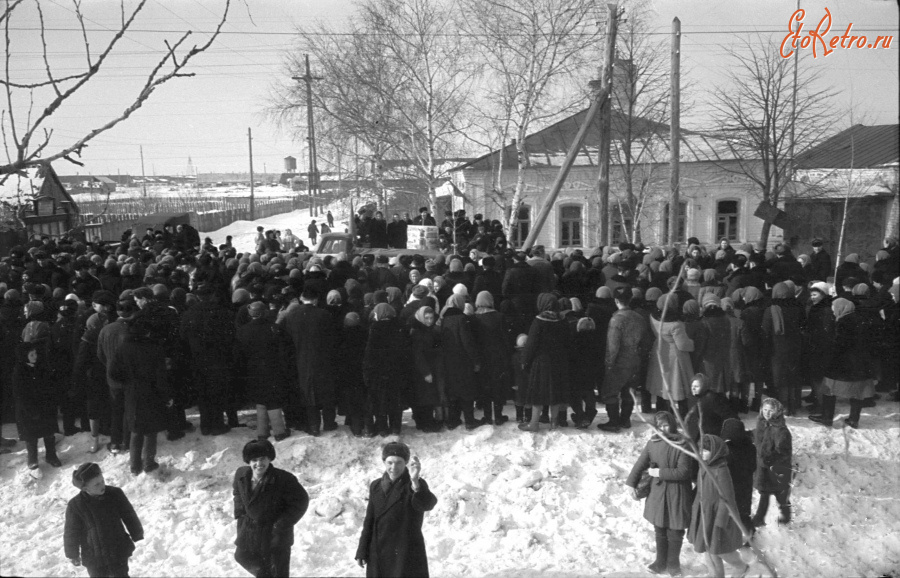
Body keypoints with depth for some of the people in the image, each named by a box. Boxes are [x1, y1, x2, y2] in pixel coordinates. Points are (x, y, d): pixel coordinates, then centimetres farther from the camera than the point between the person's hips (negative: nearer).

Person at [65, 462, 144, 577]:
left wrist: (137, 536, 8)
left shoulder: (115, 494, -15)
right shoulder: (75, 506, -18)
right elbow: (71, 533, -4)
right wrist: (73, 554, 6)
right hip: (94, 558, 0)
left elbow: (129, 516, -1)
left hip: (119, 552, 1)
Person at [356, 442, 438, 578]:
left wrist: (415, 482, -50)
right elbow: (369, 521, 12)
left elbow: (428, 504, -33)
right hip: (379, 555, 5)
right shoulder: (376, 486, 6)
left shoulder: (416, 485, -11)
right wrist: (362, 551, 9)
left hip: (407, 555, -5)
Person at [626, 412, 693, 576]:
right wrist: (632, 484, 3)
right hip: (657, 492, 4)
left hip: (677, 493, -4)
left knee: (675, 531, 8)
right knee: (659, 530, 15)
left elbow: (683, 472, -18)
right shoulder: (652, 443, -3)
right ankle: (661, 562, 31)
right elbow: (640, 464, 4)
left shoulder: (681, 445, -16)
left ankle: (673, 563, 27)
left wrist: (660, 472, -18)